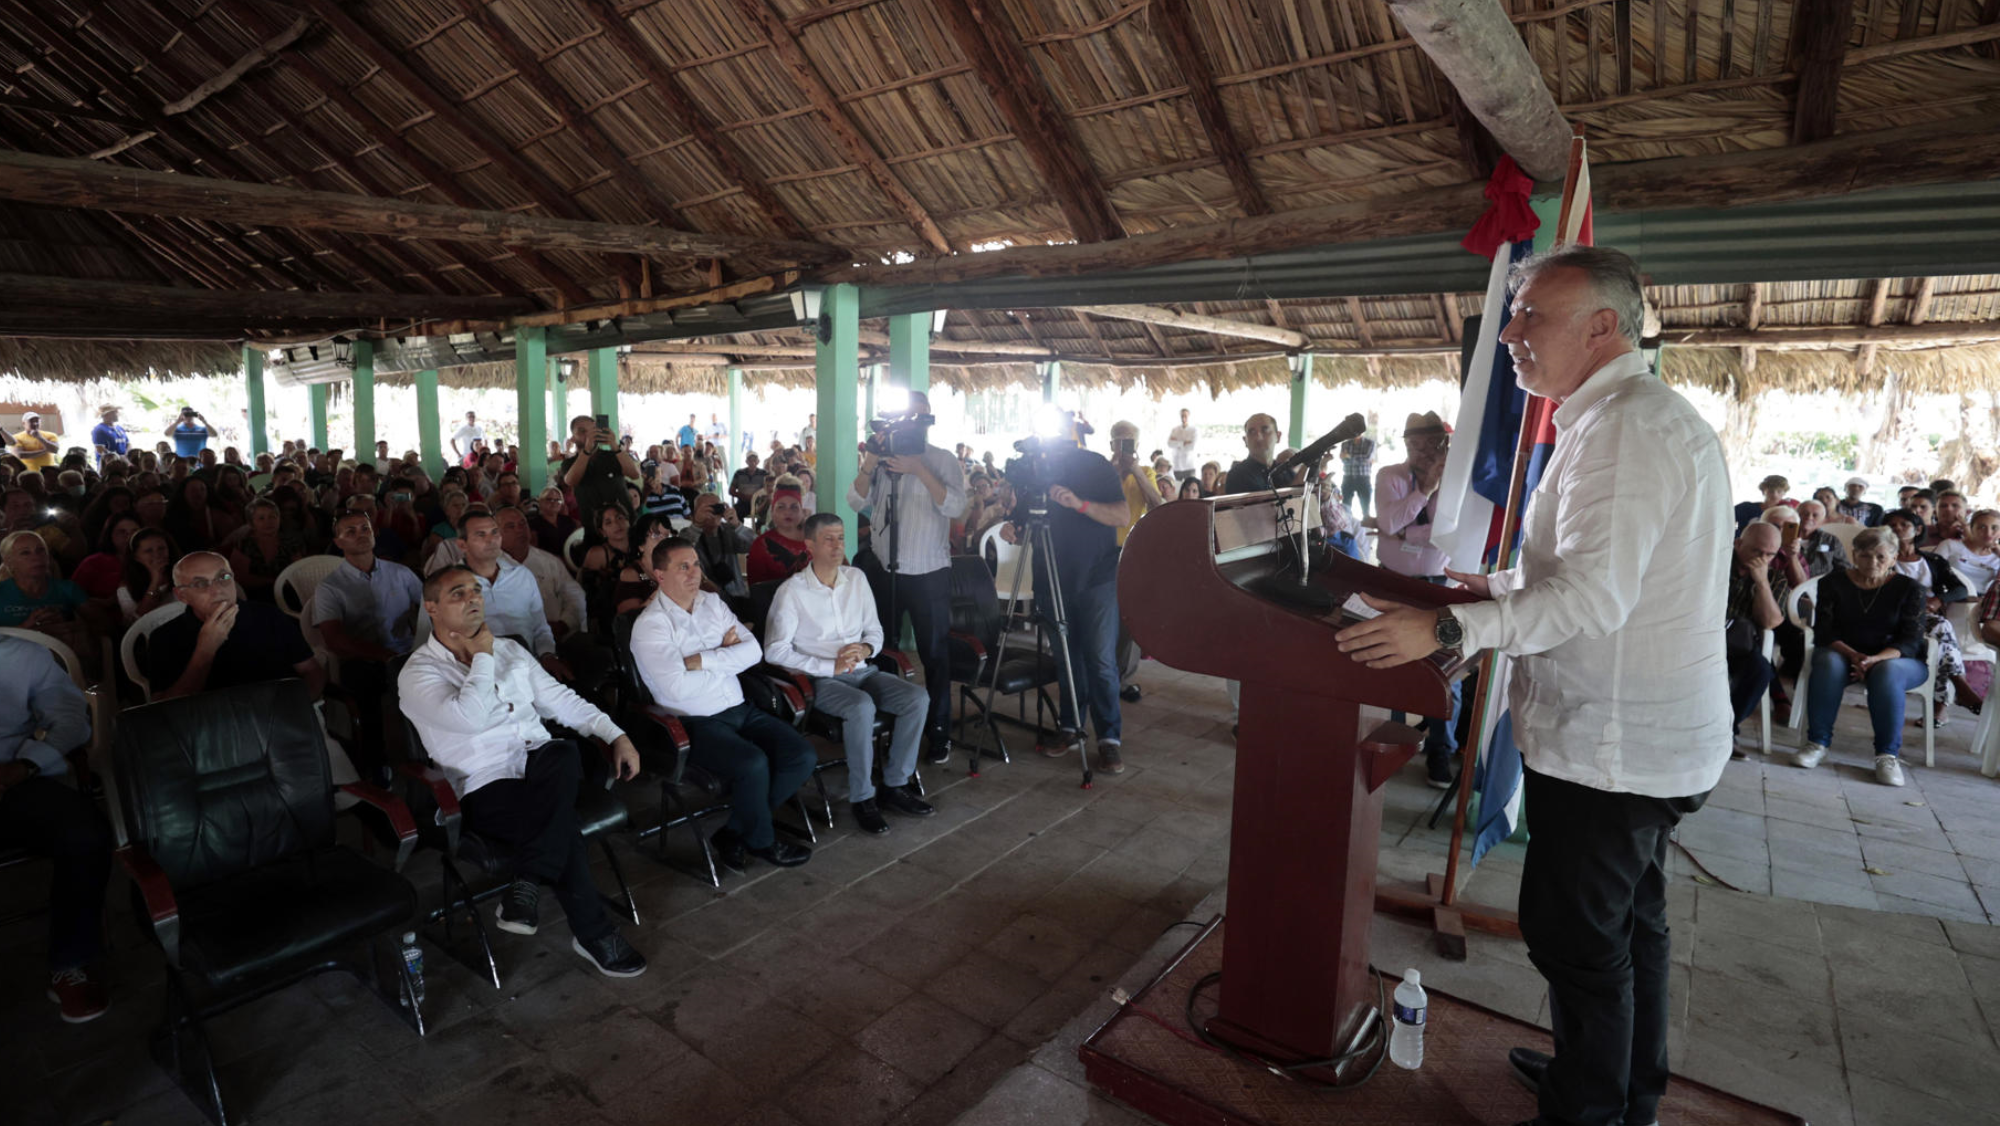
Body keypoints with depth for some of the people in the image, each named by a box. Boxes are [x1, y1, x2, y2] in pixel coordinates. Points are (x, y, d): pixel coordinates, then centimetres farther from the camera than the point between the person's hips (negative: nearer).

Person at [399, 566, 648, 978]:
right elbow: (470, 717, -19)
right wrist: (482, 657, -5)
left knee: (564, 753, -34)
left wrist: (615, 735, 6)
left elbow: (561, 700, 18)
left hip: (541, 767, 4)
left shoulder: (509, 650, 19)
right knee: (562, 823, -32)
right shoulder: (417, 673, 1)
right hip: (487, 790, -4)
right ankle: (594, 932, -15)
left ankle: (526, 883, -25)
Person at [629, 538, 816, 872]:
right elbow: (676, 688, -21)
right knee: (753, 763, -30)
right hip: (695, 723, -6)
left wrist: (700, 660, -13)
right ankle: (760, 840, 0)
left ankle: (735, 831, 4)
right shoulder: (650, 625, -8)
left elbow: (754, 650, 0)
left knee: (803, 757, -11)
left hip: (740, 709, 7)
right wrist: (726, 658, -6)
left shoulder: (713, 603, 11)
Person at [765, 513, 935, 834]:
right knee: (862, 706, -35)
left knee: (918, 698, -17)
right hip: (820, 681, -6)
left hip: (862, 671, 6)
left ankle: (895, 785, -6)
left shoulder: (857, 578, 10)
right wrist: (830, 666, -17)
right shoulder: (791, 591, -7)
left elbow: (875, 630, 18)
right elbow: (775, 651, -11)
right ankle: (862, 798, -19)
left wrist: (866, 648, -7)